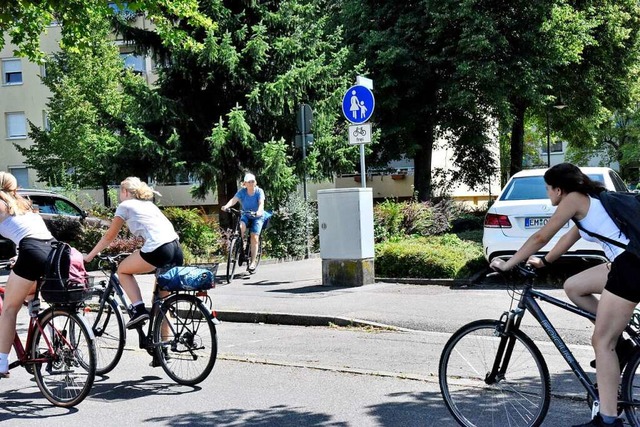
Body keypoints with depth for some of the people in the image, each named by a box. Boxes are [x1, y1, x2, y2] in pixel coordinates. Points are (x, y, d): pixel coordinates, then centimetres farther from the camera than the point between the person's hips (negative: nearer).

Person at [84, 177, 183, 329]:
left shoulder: (125, 206, 13)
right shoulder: (149, 204, 32)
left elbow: (109, 236, 17)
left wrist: (89, 257, 27)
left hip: (158, 250, -7)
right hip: (177, 249, 7)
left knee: (122, 270, 17)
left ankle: (138, 309, 0)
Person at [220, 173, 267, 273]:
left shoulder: (259, 191, -14)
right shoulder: (242, 191, -10)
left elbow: (261, 203, -28)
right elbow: (234, 200, -25)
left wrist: (259, 211, -51)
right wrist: (226, 206, -46)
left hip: (257, 217, -2)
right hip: (246, 215, 2)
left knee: (254, 237, -15)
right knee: (240, 227, -31)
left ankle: (252, 262, -8)